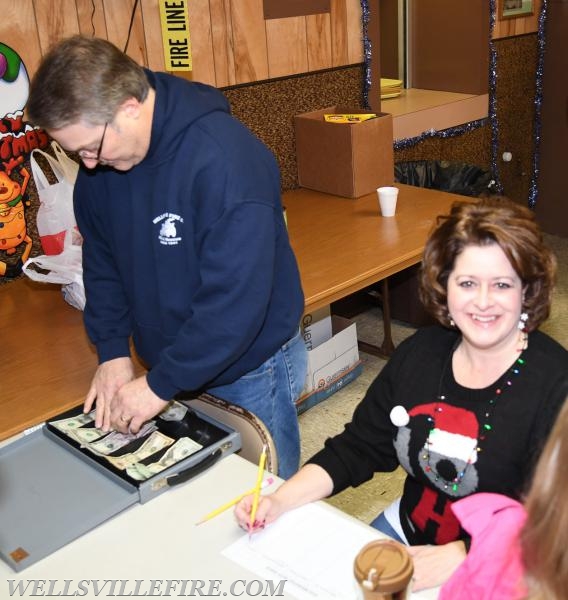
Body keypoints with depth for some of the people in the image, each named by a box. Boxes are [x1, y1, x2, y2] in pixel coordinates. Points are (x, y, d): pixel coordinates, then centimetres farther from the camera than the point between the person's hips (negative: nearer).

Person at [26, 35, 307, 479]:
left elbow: (236, 297, -30)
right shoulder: (101, 161, -6)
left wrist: (163, 384, -22)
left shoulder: (224, 159, -29)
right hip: (174, 362, 6)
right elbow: (102, 260, 6)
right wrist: (113, 350, -3)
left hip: (249, 371, -6)